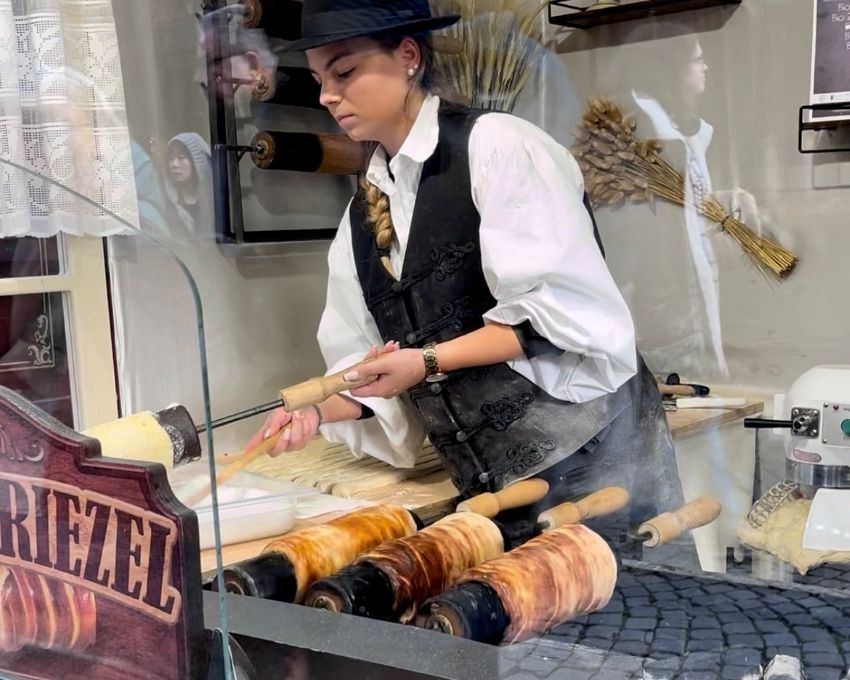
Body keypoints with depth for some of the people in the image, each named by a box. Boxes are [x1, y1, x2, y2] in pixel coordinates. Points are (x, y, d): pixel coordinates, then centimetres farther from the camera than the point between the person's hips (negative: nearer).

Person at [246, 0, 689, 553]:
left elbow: (560, 309, -16)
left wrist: (430, 360, -19)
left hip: (589, 451, -5)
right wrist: (319, 410, -7)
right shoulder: (363, 214, 10)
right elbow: (375, 369, 11)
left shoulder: (496, 145, -9)